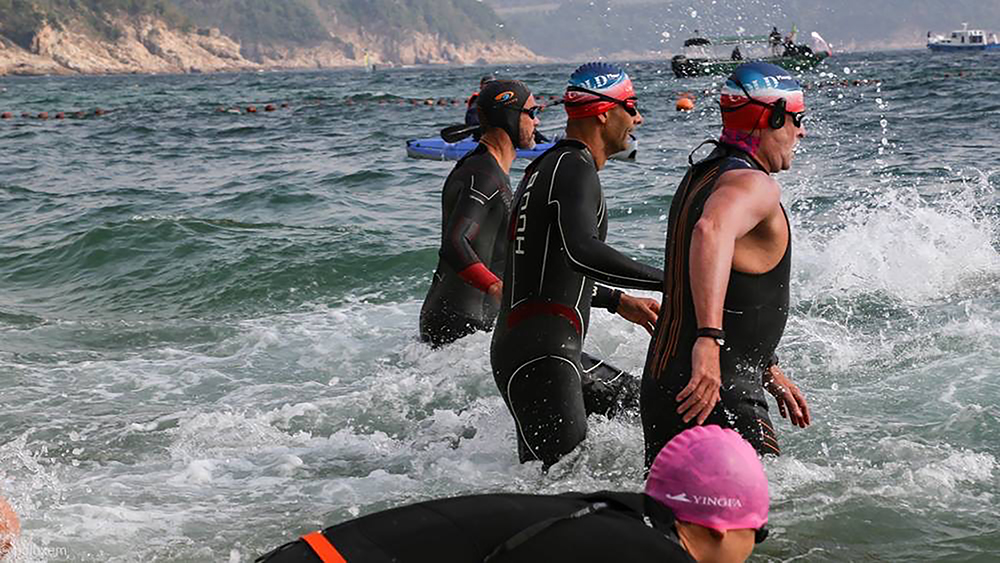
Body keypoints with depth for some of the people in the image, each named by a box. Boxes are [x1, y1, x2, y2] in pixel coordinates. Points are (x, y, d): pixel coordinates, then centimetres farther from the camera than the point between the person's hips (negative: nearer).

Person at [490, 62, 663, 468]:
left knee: (637, 401, 24)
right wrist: (670, 280, -27)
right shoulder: (575, 166, -11)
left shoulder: (546, 167, 22)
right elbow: (581, 251, -29)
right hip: (537, 358, -10)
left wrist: (620, 302, 35)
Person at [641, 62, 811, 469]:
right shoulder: (755, 185, -14)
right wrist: (709, 340, -47)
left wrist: (768, 371, 33)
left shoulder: (701, 177, 19)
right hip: (714, 398, -10)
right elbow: (712, 230, -39)